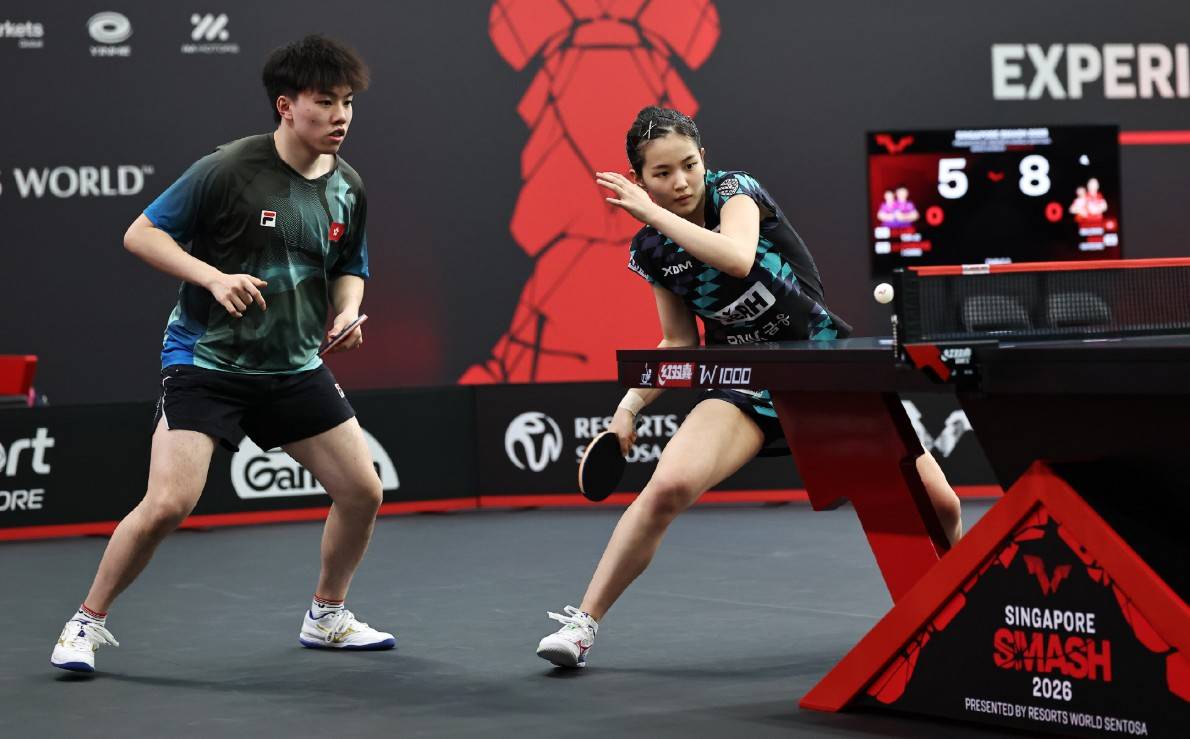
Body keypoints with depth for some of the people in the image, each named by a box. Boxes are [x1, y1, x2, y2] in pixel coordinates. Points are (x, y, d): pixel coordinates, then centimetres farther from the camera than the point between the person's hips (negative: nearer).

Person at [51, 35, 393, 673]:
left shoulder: (347, 188, 3)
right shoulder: (230, 170, -16)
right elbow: (140, 234, -12)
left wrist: (346, 312, -4)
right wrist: (215, 278, -24)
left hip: (295, 369, 6)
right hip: (205, 361, -6)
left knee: (362, 491, 4)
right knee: (169, 502, -18)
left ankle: (326, 617, 29)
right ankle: (89, 621, 4)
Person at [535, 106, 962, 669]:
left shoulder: (735, 190, -10)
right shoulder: (650, 252, 0)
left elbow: (737, 257, -33)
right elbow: (679, 343, 12)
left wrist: (653, 213, -28)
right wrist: (629, 406, 0)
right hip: (744, 385, 2)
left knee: (938, 504, -7)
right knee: (668, 485, -26)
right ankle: (582, 623, -15)